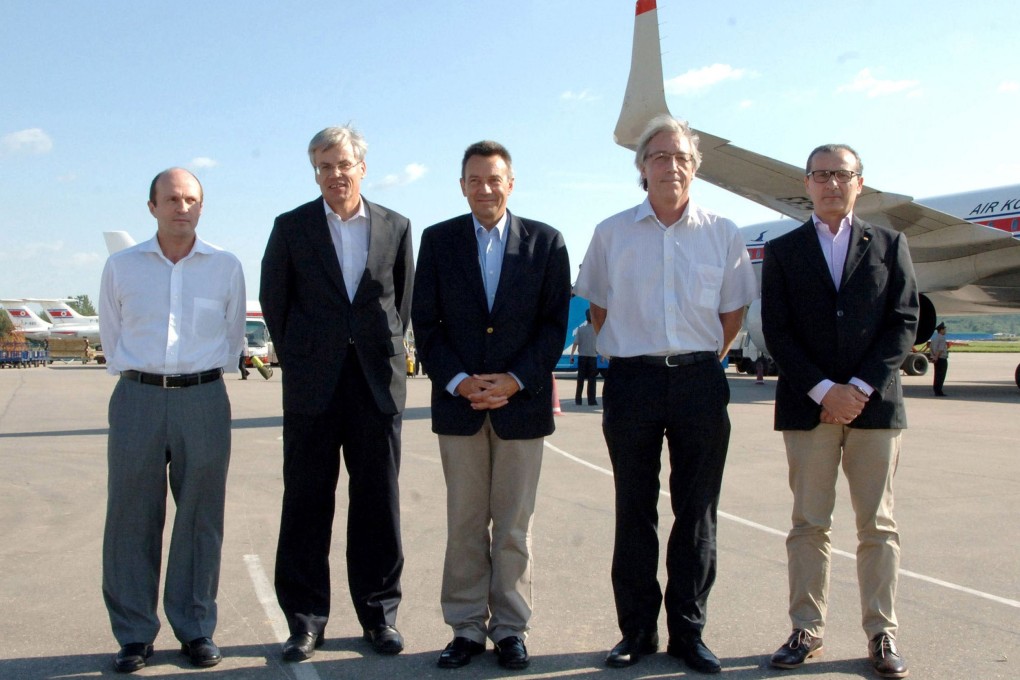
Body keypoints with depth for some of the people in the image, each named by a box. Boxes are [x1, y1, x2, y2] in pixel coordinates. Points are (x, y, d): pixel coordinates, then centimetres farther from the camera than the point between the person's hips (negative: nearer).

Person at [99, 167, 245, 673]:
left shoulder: (226, 267, 5)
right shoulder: (121, 266, 6)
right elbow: (110, 335, 16)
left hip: (203, 399, 0)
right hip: (137, 398, 1)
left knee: (200, 517, 4)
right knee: (132, 518, 3)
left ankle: (195, 629, 15)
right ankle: (134, 635, 14)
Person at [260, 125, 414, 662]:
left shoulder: (396, 228, 7)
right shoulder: (291, 227, 5)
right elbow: (273, 299, 9)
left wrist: (386, 351, 8)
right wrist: (296, 358, 8)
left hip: (377, 382, 1)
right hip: (312, 386, 0)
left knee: (378, 502, 6)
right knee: (306, 502, 5)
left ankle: (379, 613, 19)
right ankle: (305, 619, 16)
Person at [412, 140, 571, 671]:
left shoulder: (546, 242, 4)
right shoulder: (438, 240, 6)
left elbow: (555, 322, 1)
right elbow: (425, 322, 3)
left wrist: (516, 379, -11)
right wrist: (458, 381, -10)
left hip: (522, 402, -1)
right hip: (458, 403, 1)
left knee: (514, 527, 7)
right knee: (464, 525, 8)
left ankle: (510, 628, 20)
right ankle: (466, 628, 19)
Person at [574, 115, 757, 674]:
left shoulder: (722, 233, 5)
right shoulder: (611, 233, 4)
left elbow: (734, 311, 13)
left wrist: (702, 358, 10)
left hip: (700, 381, 1)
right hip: (632, 380, 0)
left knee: (696, 512, 6)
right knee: (634, 511, 6)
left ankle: (688, 632, 18)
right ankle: (636, 631, 18)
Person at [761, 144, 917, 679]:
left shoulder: (889, 245, 10)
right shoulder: (782, 251, 9)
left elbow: (904, 323, 3)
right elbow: (776, 332, 1)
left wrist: (860, 388, -9)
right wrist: (824, 390, -10)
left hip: (874, 402, 1)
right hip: (807, 404, 0)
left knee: (877, 525, 5)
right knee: (809, 524, 4)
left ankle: (881, 634, 14)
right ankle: (806, 630, 12)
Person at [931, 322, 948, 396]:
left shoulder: (934, 338, 13)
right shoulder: (942, 338, -15)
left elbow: (932, 348, 15)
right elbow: (940, 349, -22)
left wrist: (934, 357, 13)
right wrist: (937, 357, -18)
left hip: (936, 359, 9)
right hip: (942, 359, -9)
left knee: (937, 375, 12)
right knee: (941, 376, -5)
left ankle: (936, 391, 15)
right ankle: (939, 391, -5)